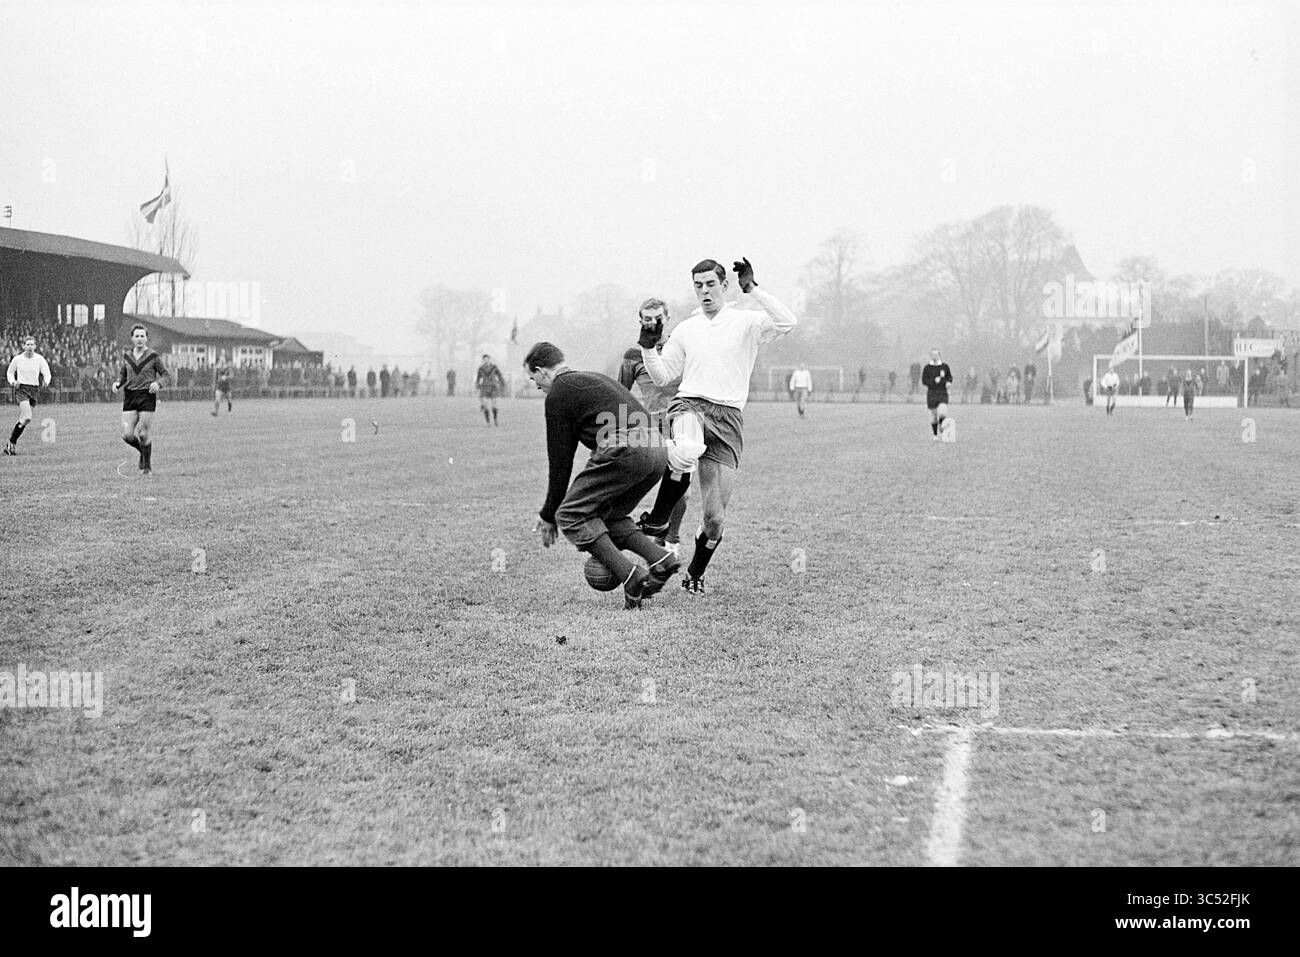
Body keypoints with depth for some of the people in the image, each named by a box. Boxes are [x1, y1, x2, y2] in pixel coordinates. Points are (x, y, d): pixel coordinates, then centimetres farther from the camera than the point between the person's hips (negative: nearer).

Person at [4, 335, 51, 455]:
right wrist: (13, 382, -7)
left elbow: (47, 373, -3)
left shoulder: (40, 359, 0)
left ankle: (10, 444, 19)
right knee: (27, 417, -22)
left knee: (22, 419, 5)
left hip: (34, 390, 3)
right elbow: (9, 373, 13)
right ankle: (12, 443, -9)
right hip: (21, 388, -3)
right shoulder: (17, 359, -1)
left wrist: (47, 382, -25)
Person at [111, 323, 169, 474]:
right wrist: (117, 383, 3)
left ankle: (147, 465, 15)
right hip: (130, 397, 4)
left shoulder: (153, 356, -2)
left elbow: (165, 374, 5)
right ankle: (143, 451, 25)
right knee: (127, 435, -6)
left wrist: (158, 383, -15)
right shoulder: (127, 356, 10)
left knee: (143, 434, -5)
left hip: (147, 397, -4)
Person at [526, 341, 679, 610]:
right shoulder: (593, 378, 32)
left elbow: (559, 459, 7)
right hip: (658, 450, 9)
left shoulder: (558, 394, 7)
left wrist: (549, 515, 17)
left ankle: (631, 578, -11)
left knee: (570, 515, 1)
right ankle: (661, 560, 5)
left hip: (624, 449, -9)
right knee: (608, 514, 24)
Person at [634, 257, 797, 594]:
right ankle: (658, 519, -18)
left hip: (728, 417, 0)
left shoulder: (746, 321, 5)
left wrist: (752, 289, -11)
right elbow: (662, 376, 22)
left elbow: (787, 322, -13)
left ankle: (696, 573, 26)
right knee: (687, 452, -41)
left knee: (715, 516, -2)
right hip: (690, 405, 1)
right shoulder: (686, 329, 17)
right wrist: (648, 347, 5)